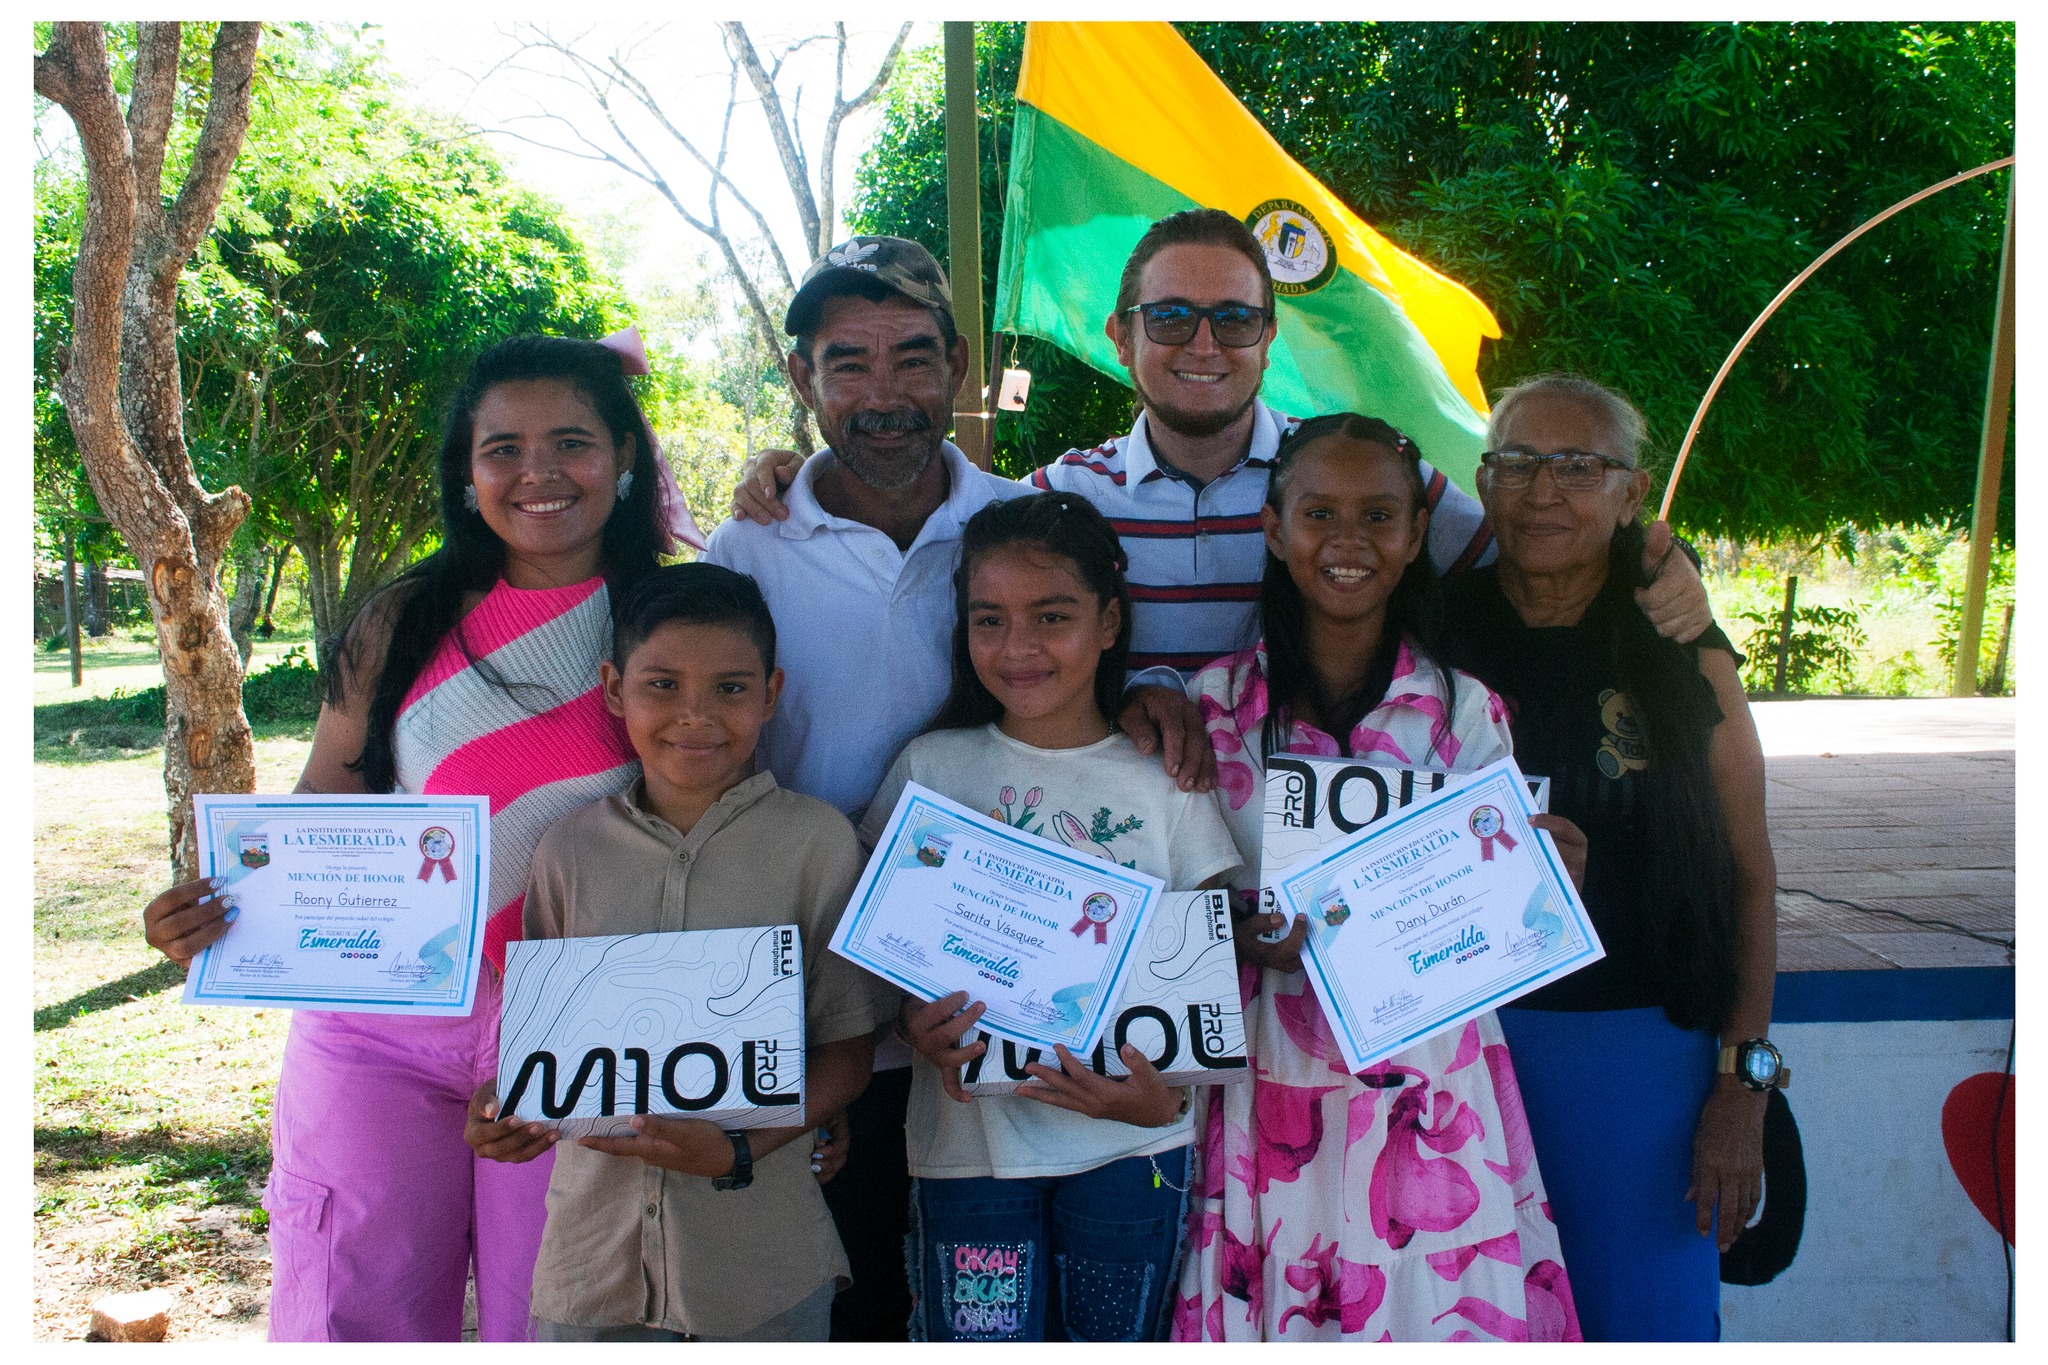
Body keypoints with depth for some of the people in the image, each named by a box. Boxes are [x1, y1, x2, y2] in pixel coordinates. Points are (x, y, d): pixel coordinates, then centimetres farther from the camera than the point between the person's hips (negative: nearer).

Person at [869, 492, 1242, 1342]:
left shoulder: (1164, 781, 1)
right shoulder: (932, 769, 3)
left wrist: (1168, 1094, -14)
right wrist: (916, 1025, -16)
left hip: (1130, 1143, 0)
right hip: (971, 1136, 0)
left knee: (1120, 1338, 10)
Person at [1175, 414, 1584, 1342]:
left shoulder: (1466, 711, 1)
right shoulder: (1215, 704, -1)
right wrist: (1269, 935, -17)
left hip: (1428, 1084, 1)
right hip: (1272, 1088, 0)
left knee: (1436, 1307, 4)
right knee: (1278, 1317, 6)